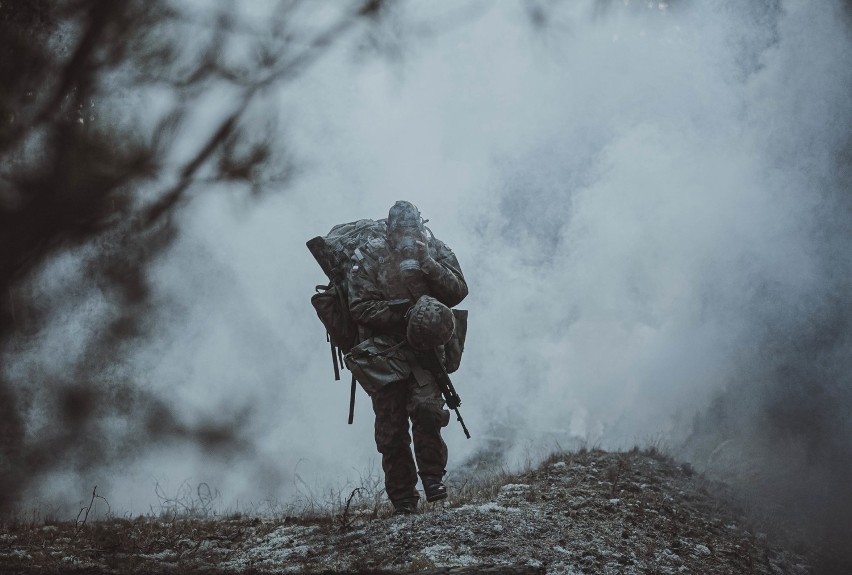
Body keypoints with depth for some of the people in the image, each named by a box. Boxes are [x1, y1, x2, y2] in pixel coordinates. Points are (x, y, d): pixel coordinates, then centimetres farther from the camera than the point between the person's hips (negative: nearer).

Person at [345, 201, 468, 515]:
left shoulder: (437, 251, 1)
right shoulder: (369, 257, -8)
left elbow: (458, 291, -10)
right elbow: (361, 307, -12)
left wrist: (427, 264, -22)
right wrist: (404, 316, -19)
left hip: (424, 347, 1)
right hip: (383, 353, -1)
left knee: (426, 407, -22)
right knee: (391, 428, 1)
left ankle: (432, 476, -4)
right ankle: (402, 497, 14)